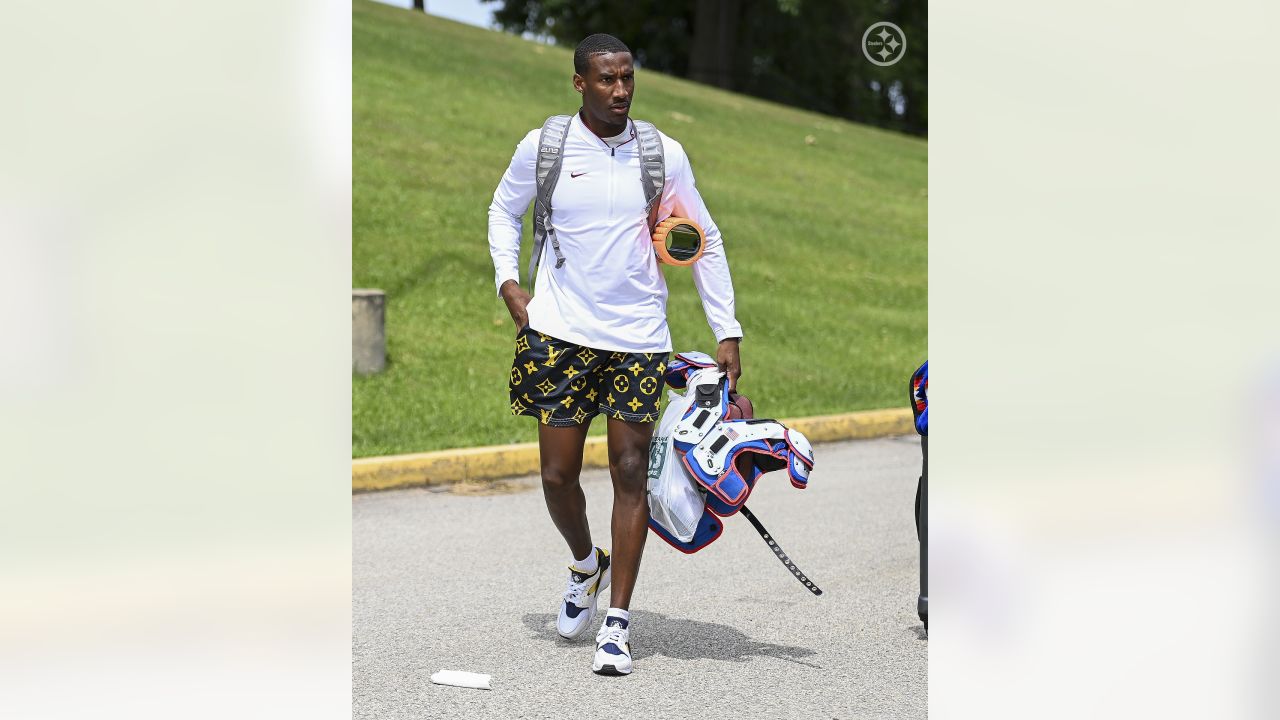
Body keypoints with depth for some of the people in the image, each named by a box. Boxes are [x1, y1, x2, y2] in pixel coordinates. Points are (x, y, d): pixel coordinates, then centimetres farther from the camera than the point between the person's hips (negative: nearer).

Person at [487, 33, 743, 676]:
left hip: (639, 336, 0)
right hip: (559, 332, 0)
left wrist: (727, 333, 4)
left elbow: (706, 242, 8)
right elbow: (503, 210, 17)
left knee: (630, 473, -2)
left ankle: (617, 623, 5)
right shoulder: (542, 147, -1)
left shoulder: (664, 154, 1)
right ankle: (585, 565, 33)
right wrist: (508, 281, 2)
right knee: (558, 473, 1)